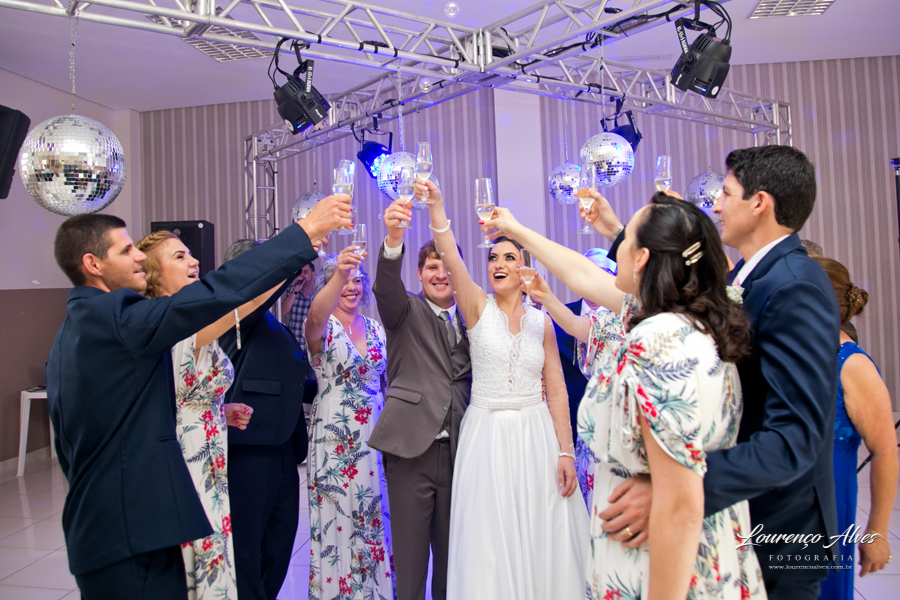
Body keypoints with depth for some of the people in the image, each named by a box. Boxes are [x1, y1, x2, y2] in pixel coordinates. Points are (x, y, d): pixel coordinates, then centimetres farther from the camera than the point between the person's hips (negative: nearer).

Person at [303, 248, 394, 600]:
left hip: (376, 437, 4)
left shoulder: (376, 328, 8)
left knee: (377, 521, 12)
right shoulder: (323, 328, -6)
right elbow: (316, 317, -32)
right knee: (338, 522, 4)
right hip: (335, 443, -4)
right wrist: (339, 274, -48)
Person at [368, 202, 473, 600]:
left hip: (457, 448, 3)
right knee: (410, 555, 3)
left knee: (451, 551, 13)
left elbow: (475, 378, 16)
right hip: (411, 447, -3)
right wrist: (393, 238, -35)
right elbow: (386, 286, -18)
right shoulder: (406, 311, 4)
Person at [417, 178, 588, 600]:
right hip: (486, 435, -1)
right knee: (489, 537, 4)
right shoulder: (478, 308, 0)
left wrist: (566, 453, -1)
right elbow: (451, 259, -18)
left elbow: (556, 392, 5)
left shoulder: (542, 322, 6)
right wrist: (436, 206, -31)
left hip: (536, 435, 2)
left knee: (542, 537, 7)